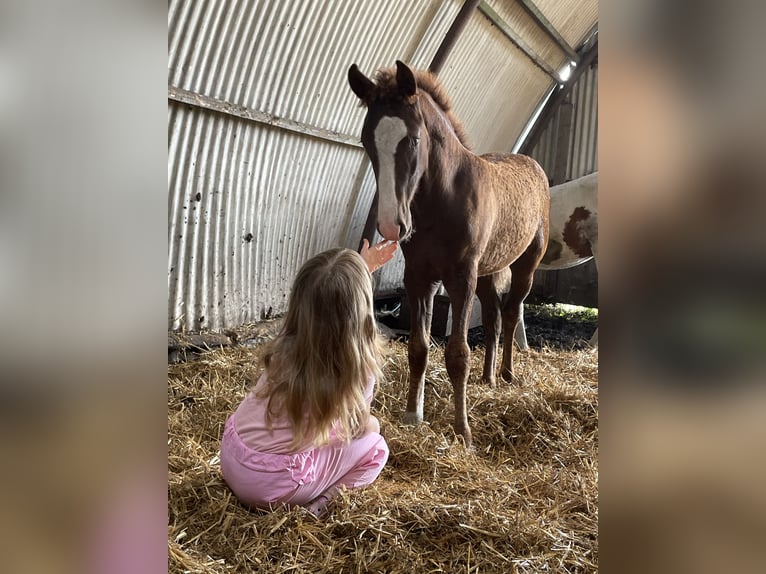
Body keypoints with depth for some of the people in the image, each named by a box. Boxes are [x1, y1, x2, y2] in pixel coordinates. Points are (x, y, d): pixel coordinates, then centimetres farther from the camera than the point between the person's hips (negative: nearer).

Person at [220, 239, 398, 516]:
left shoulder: (287, 342, -7)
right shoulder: (358, 367, -21)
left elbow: (326, 305, 16)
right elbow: (356, 427, -2)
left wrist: (360, 268, 26)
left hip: (231, 460, 5)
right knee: (375, 447, 12)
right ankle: (313, 504, -3)